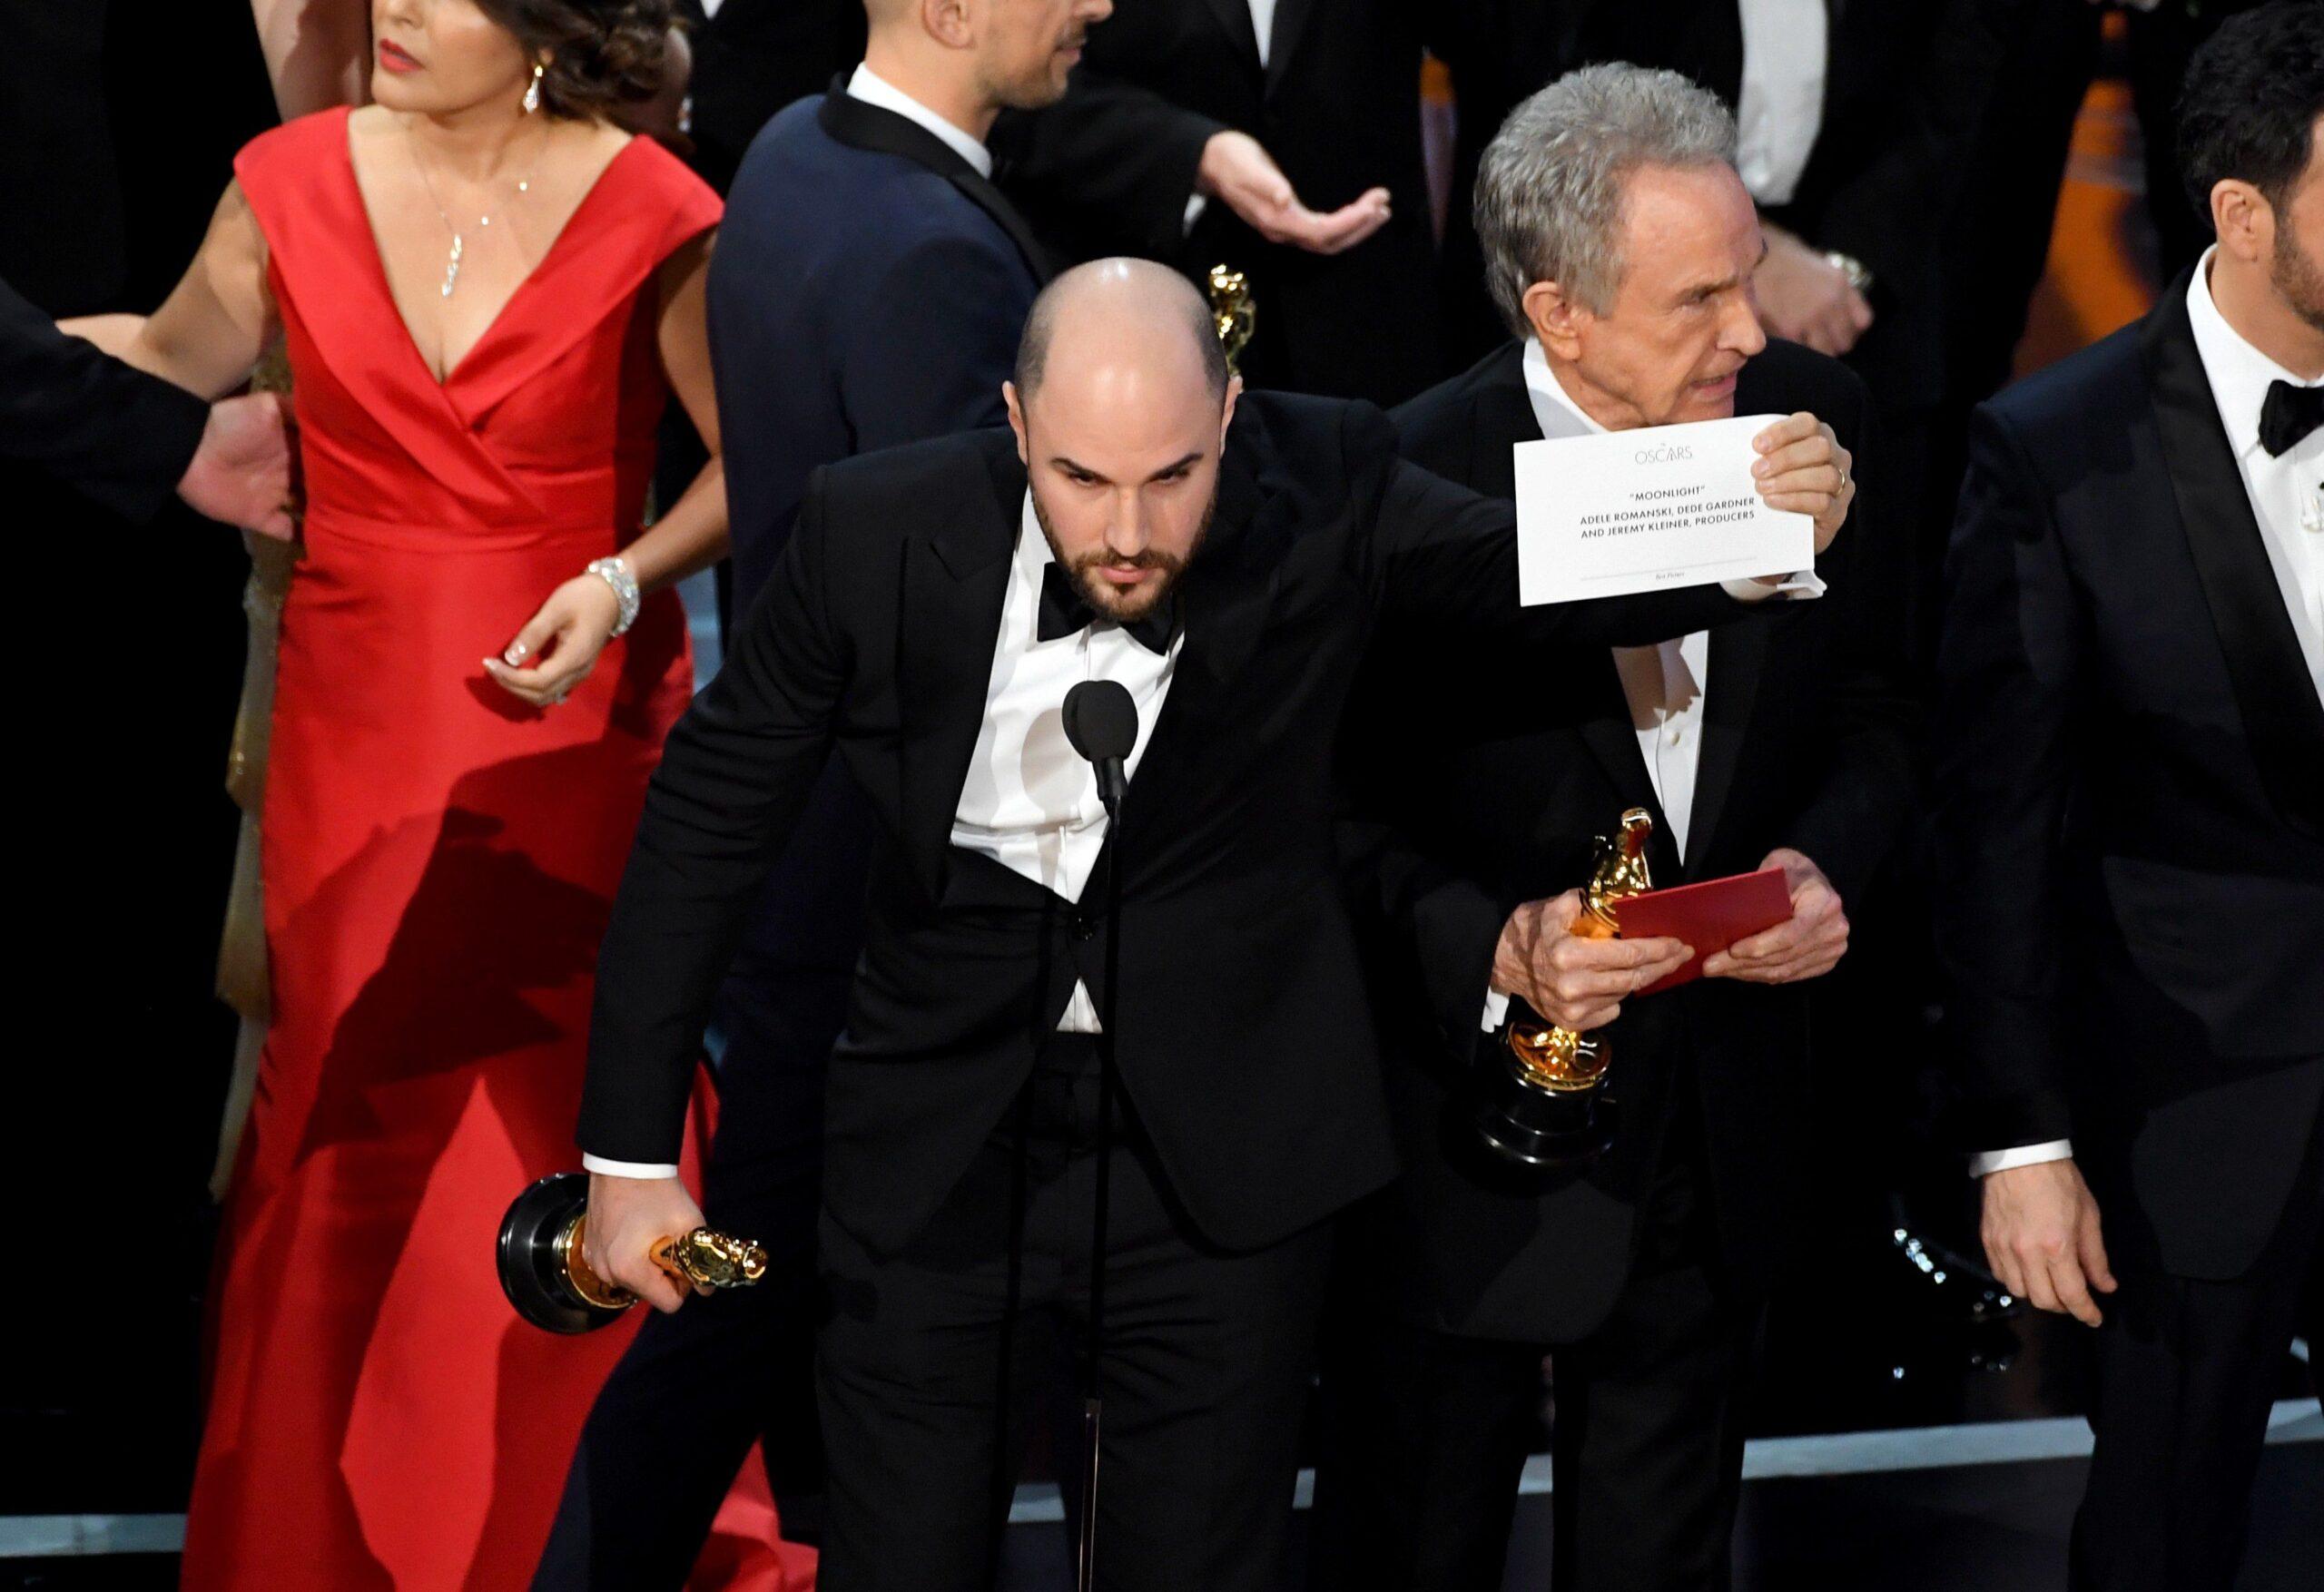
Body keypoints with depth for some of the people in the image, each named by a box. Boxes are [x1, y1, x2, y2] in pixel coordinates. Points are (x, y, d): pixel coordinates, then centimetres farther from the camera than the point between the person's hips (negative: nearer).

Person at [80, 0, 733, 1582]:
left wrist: (627, 580, -15)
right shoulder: (297, 182, -1)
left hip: (573, 725, -2)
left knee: (551, 1131, -1)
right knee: (352, 1139, 7)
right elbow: (174, 367, 15)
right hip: (356, 725, 3)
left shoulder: (651, 217, -9)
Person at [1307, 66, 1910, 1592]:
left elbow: (1876, 709, 7)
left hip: (1723, 1128, 4)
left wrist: (1827, 860, -13)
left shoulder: (1813, 421, -7)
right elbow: (1330, 820, -14)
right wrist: (1492, 945, -31)